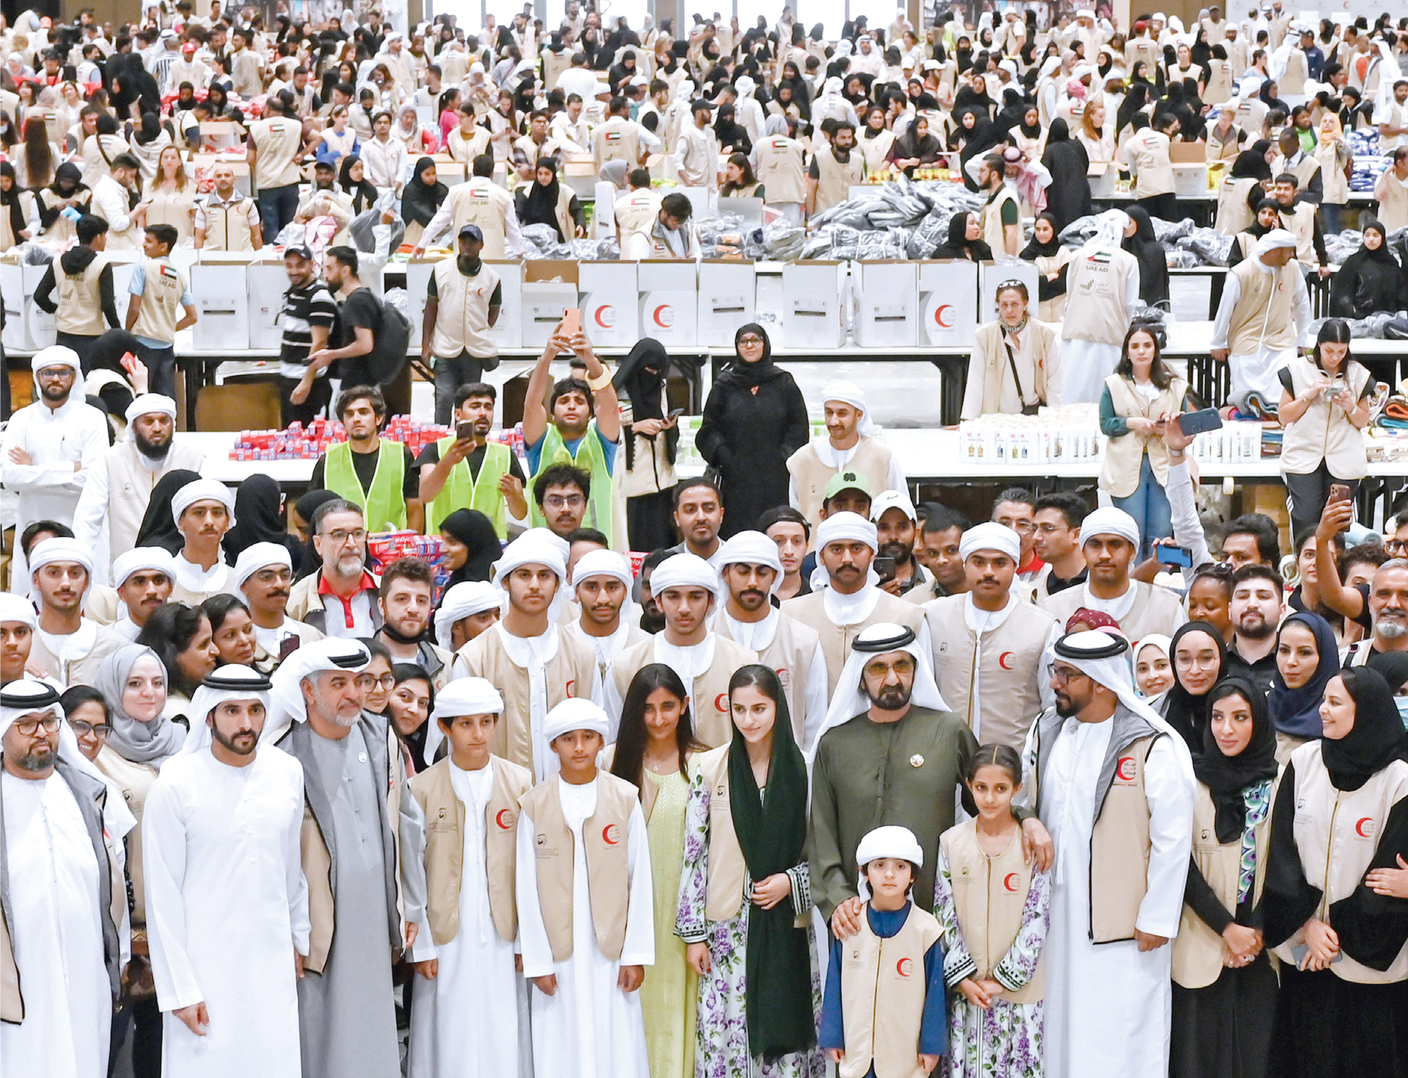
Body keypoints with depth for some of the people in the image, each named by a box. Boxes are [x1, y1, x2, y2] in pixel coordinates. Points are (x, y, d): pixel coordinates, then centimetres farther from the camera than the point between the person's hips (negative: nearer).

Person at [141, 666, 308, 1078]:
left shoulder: (288, 773, 2)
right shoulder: (174, 785, -10)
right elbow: (162, 894, -8)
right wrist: (179, 989, -9)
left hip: (273, 963, 4)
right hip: (204, 963, -4)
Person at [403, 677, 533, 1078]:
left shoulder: (519, 783, 4)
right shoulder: (422, 789, 0)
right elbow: (412, 872, 1)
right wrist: (421, 946, -2)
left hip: (503, 936, 1)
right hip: (447, 937, -1)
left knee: (504, 1042, 1)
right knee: (450, 1043, 1)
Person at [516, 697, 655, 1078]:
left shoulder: (625, 798, 2)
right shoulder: (534, 805, 2)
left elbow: (640, 880, 2)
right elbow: (527, 888, 2)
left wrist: (637, 954, -3)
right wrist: (537, 961, -2)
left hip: (611, 949, 0)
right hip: (559, 954, 0)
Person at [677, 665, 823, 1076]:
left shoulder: (804, 770, 1)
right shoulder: (710, 768, 0)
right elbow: (694, 853, 1)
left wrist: (791, 881, -10)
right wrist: (693, 931, -1)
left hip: (788, 923, 0)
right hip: (728, 923, 0)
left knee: (786, 1034, 1)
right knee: (724, 1036, -1)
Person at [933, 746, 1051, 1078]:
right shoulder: (951, 842, 2)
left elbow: (1037, 920, -5)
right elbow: (944, 914, 2)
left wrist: (1003, 979, -8)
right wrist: (964, 978, -5)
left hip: (1018, 989, -2)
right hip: (964, 988, 2)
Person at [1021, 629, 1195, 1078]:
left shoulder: (1155, 746, -12)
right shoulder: (1045, 731, 7)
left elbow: (1172, 842, -11)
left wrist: (1156, 919, -10)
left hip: (1123, 922, -6)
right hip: (1057, 916, 6)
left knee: (1119, 1036, -1)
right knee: (1061, 1027, 11)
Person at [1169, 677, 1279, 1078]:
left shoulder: (1277, 782, 4)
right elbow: (1181, 865, -4)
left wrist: (1258, 930, -4)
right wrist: (1227, 929, -8)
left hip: (1261, 942, 2)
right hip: (1202, 946, -2)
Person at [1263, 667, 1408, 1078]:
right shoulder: (1304, 762, 1)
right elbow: (1282, 848, 0)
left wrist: (1342, 935, -9)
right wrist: (1306, 923, -8)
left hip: (1368, 955, -3)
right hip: (1302, 948, 3)